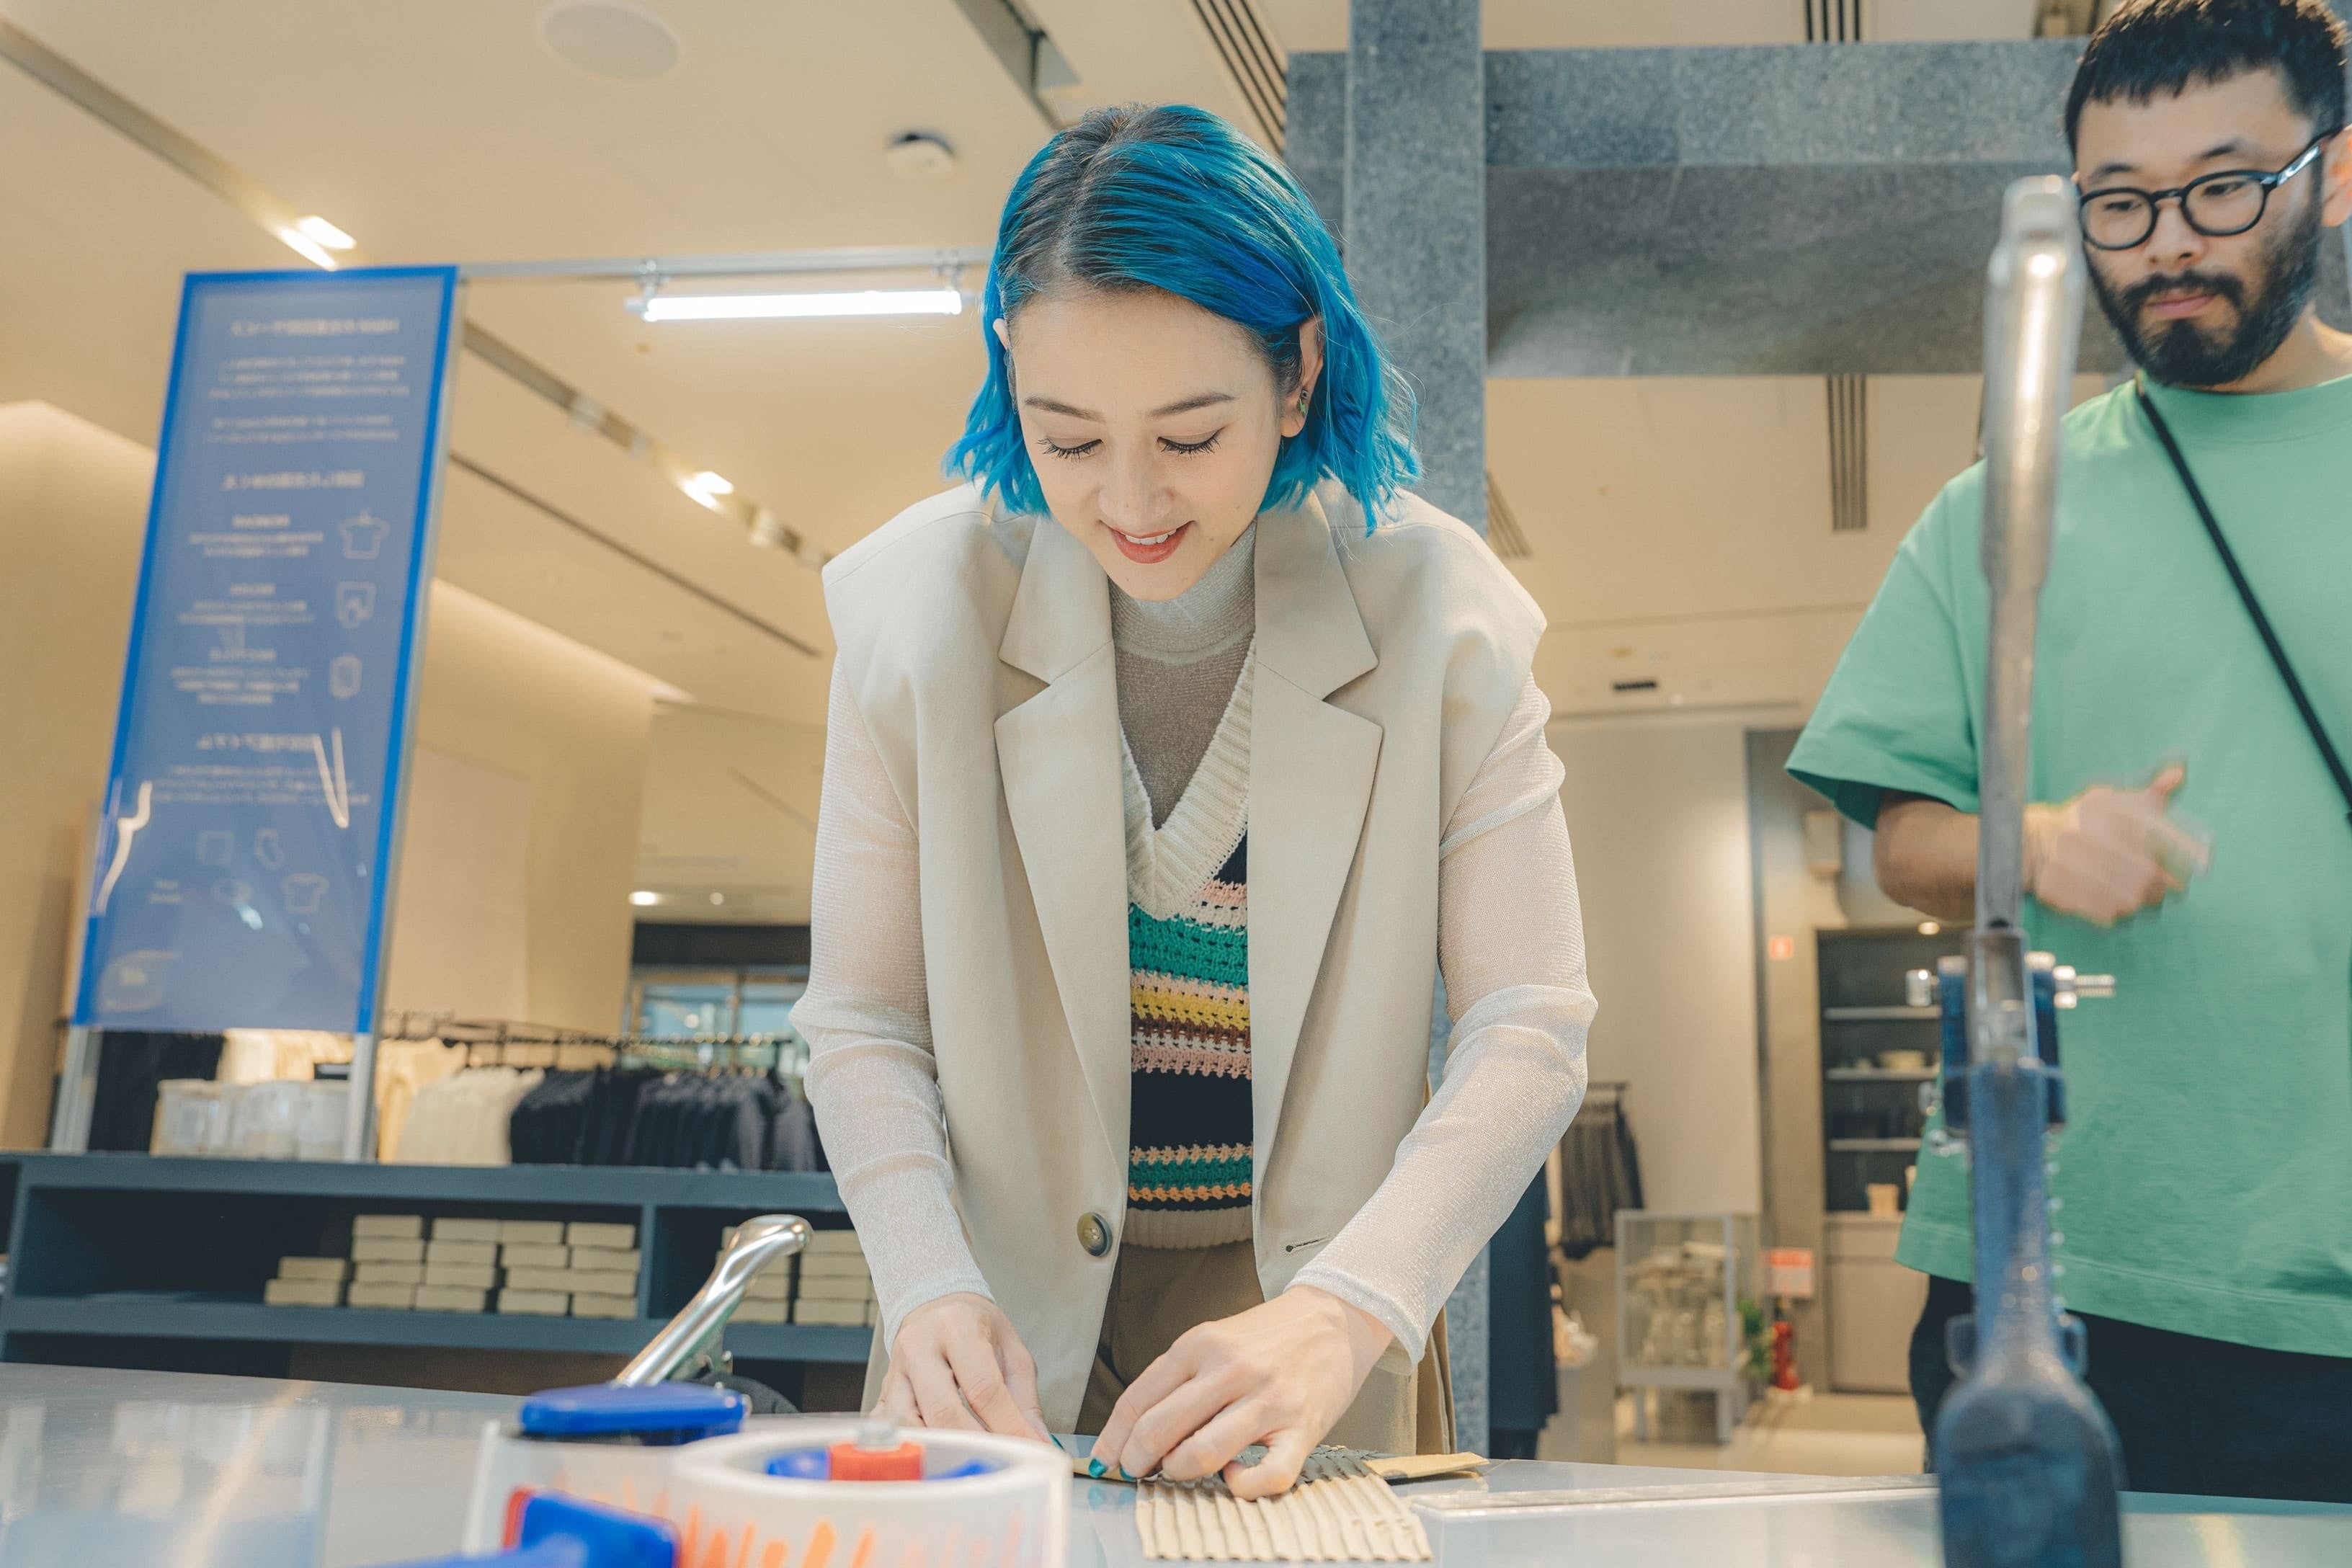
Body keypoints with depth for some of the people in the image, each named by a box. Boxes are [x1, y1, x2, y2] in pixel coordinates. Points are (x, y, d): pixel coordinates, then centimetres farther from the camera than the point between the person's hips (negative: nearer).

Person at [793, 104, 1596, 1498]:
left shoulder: (1442, 614, -12)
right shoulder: (916, 601, -9)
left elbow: (1528, 1032, -13)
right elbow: (864, 1019, -5)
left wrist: (1344, 1314, -25)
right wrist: (929, 1287, -20)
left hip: (1320, 1296, 0)